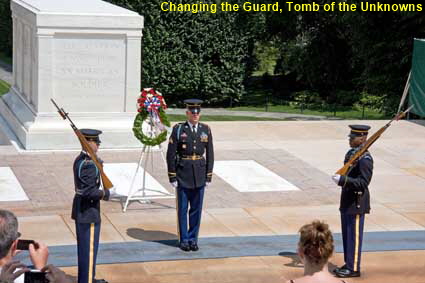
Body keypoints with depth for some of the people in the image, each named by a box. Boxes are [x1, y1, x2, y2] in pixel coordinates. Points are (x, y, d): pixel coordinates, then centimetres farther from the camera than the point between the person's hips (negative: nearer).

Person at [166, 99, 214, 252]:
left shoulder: (206, 129, 3)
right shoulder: (178, 129, -5)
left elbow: (210, 154, 5)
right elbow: (171, 154, -4)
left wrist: (209, 176, 1)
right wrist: (172, 176, -7)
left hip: (199, 175, 2)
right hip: (183, 174, -2)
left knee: (196, 209, 8)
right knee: (182, 209, 4)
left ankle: (193, 239, 18)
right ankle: (184, 239, 14)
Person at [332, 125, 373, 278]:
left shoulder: (365, 158, -19)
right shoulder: (351, 153, 10)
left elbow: (363, 182, -25)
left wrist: (342, 180, -30)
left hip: (356, 203, -9)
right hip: (347, 201, 9)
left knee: (354, 236, -1)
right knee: (346, 235, 15)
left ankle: (353, 268, 7)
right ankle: (348, 264, 26)